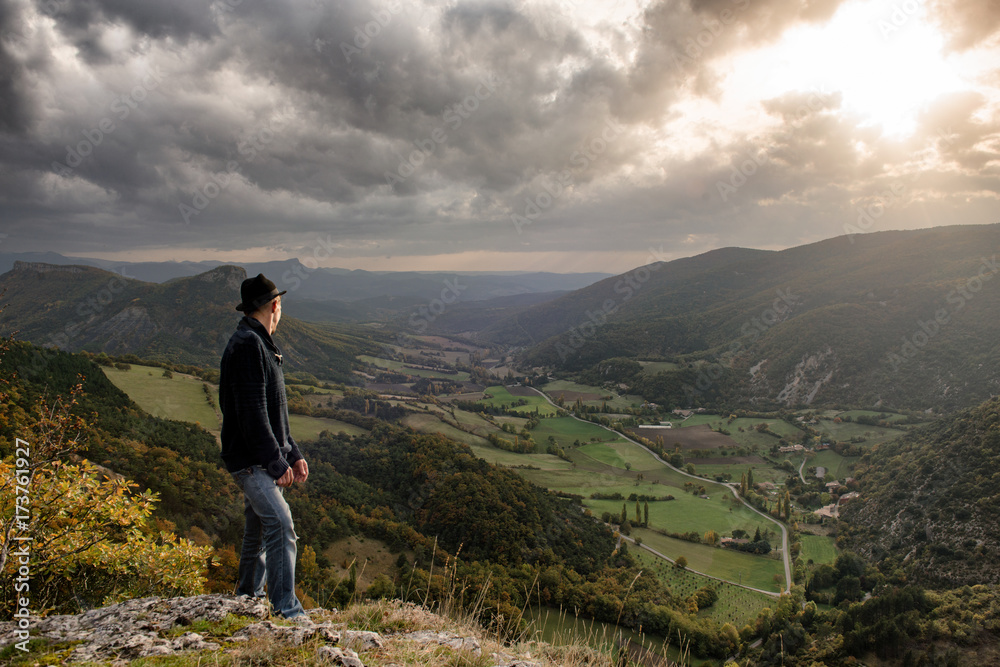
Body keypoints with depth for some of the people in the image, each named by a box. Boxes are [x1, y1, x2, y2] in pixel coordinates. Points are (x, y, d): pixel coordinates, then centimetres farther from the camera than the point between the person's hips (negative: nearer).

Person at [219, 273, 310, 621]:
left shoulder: (259, 344, 17)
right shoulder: (247, 345, -16)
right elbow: (252, 413, -23)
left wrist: (293, 454, 18)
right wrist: (277, 462, -21)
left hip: (264, 461, 10)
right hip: (250, 460, -10)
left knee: (259, 530, 18)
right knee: (281, 526, -14)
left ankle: (248, 598, 32)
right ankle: (287, 610, -9)